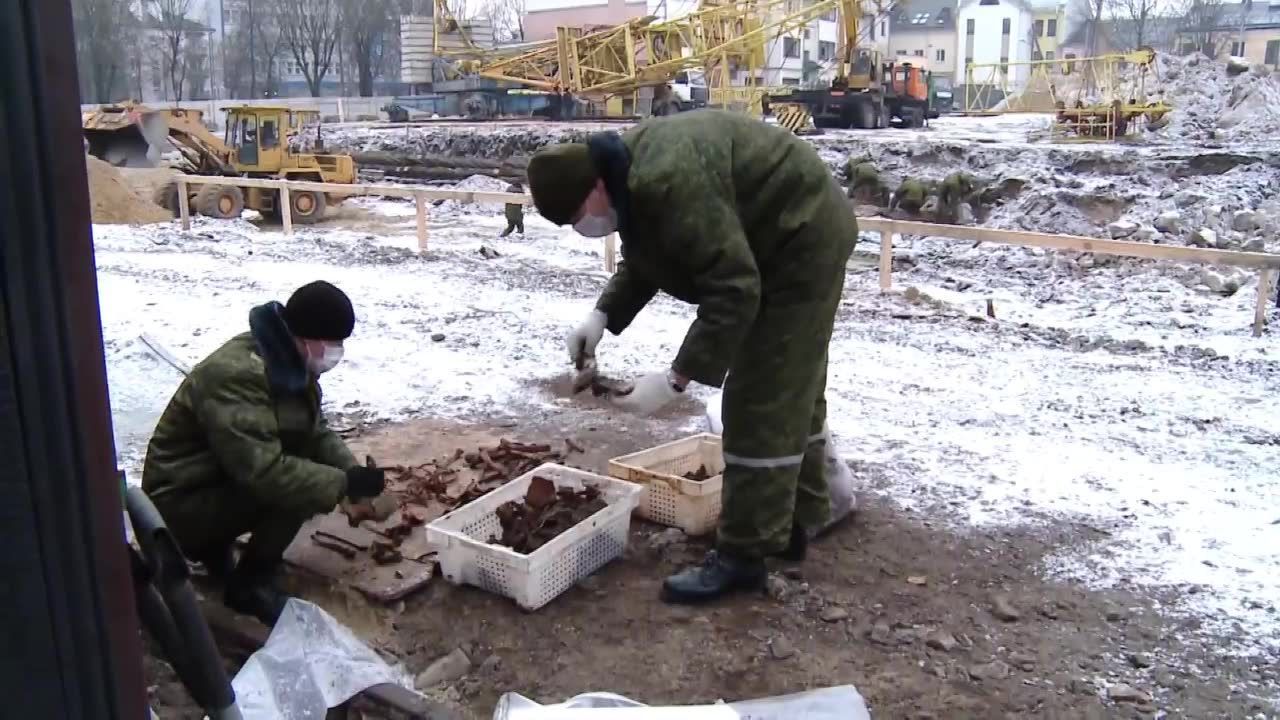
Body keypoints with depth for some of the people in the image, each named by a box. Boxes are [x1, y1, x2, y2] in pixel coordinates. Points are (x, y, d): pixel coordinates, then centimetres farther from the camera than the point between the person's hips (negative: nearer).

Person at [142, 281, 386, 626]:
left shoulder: (288, 361, -1)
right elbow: (263, 471, -37)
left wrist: (353, 472, -11)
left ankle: (213, 542, 13)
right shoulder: (236, 375, -31)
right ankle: (249, 586, -5)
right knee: (290, 490, -26)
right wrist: (343, 483, -30)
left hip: (226, 482, 9)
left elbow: (316, 431, 7)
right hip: (181, 503, -9)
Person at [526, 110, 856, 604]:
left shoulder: (669, 182, -34)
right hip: (782, 240, 10)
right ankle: (795, 521, 32)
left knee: (762, 402, -9)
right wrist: (603, 314, -3)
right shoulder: (629, 170, -1)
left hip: (803, 240, -10)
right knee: (792, 391, 18)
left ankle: (743, 555, 0)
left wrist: (677, 379, -33)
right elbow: (642, 259, 12)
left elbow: (733, 288, -34)